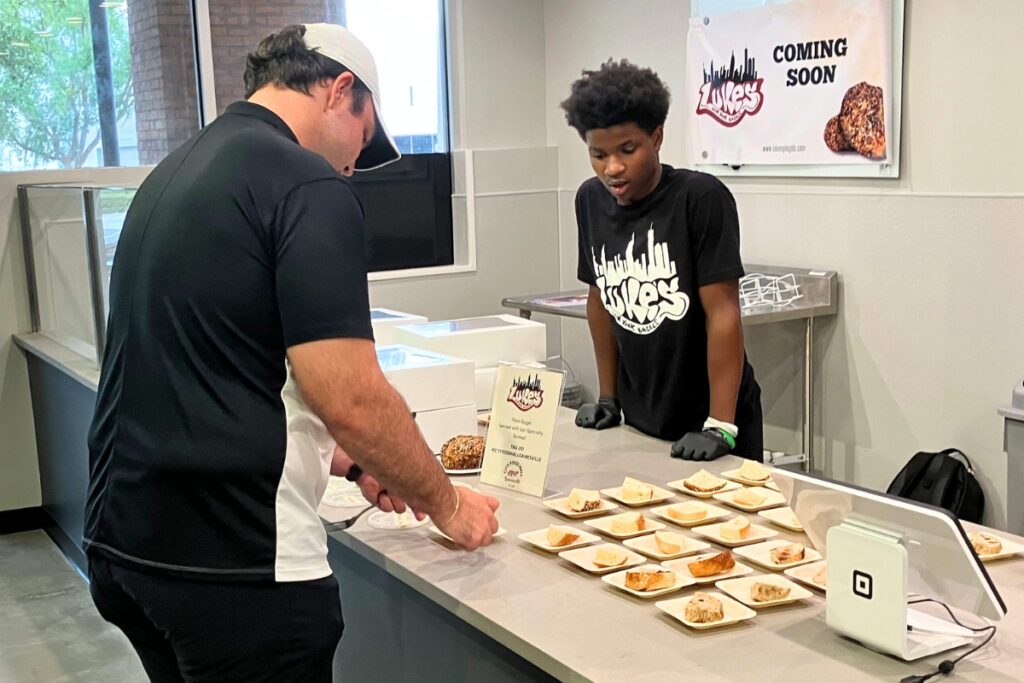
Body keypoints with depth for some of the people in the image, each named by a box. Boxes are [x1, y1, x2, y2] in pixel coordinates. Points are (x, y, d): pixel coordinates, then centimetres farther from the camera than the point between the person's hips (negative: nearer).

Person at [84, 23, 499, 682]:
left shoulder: (174, 173, 12)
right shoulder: (309, 187, -14)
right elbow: (350, 398, -19)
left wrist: (347, 460, 20)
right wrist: (447, 502, -2)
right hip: (233, 565, -8)